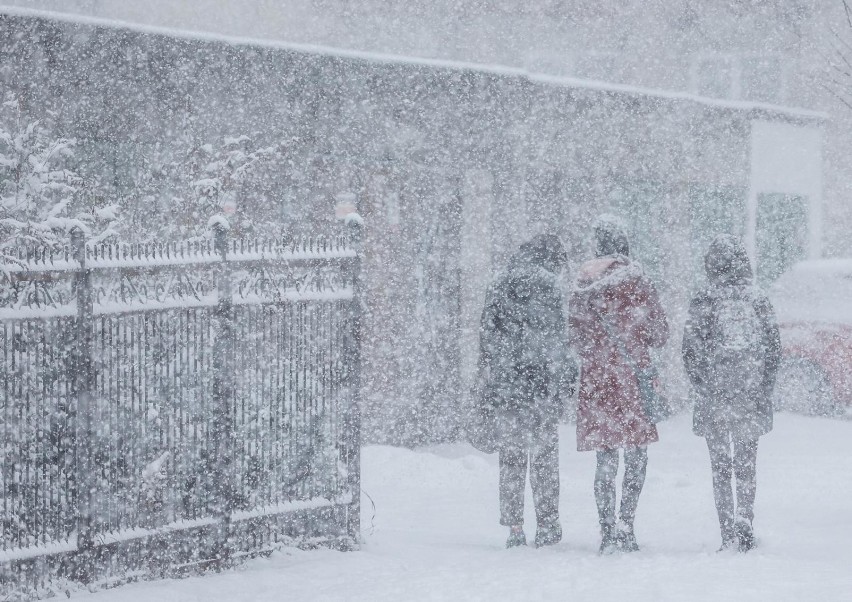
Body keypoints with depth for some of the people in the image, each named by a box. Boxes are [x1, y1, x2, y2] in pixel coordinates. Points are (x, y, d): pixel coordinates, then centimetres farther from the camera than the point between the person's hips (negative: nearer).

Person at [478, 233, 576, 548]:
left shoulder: (498, 288, 11)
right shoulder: (546, 286, -6)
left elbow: (486, 337, 13)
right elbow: (554, 339, -9)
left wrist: (490, 381, 18)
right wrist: (564, 375, -3)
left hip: (504, 384, 4)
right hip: (541, 382, -4)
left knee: (510, 457, 8)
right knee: (544, 455, 3)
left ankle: (514, 527, 6)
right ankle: (546, 525, 5)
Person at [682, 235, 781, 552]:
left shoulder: (703, 301, -5)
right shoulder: (759, 300, 1)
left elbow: (691, 349, -7)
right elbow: (774, 348, 3)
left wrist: (703, 388, 3)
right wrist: (765, 390, 11)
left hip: (715, 397, -2)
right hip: (752, 395, 2)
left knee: (721, 466, 7)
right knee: (746, 461, 13)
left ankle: (728, 535, 5)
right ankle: (744, 515, -9)